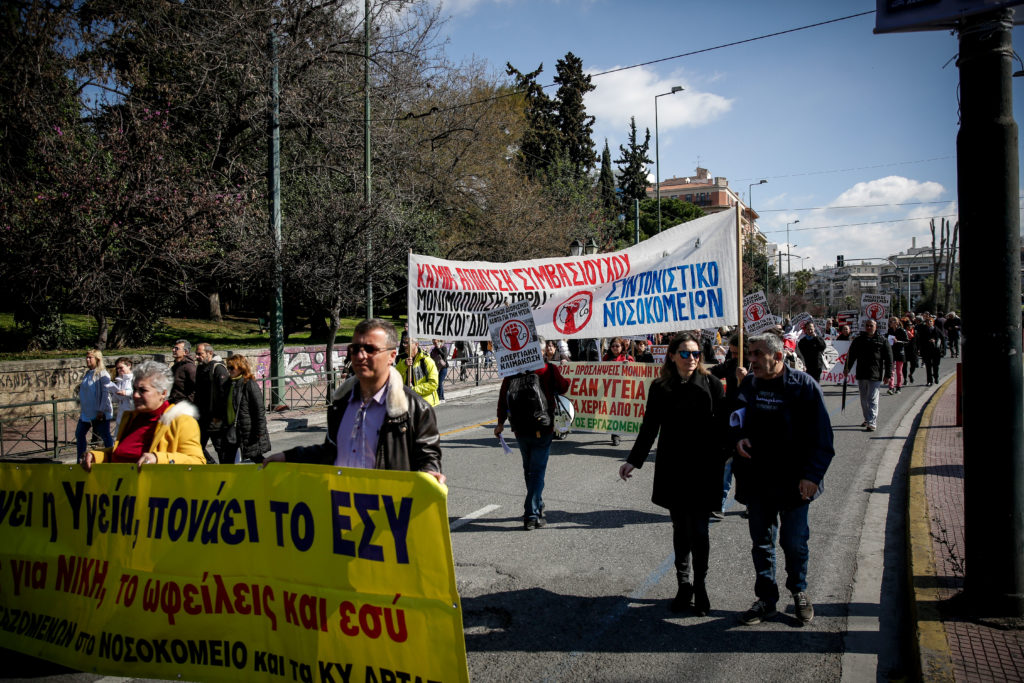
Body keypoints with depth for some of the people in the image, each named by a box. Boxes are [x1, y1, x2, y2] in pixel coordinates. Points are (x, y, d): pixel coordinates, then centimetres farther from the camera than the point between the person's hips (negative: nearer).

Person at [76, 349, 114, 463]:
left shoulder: (102, 374, -12)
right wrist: (80, 388, 5)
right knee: (79, 434, 15)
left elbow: (106, 393, -17)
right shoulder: (88, 373, 11)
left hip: (100, 412, -9)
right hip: (86, 412, 9)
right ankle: (80, 460, 25)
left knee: (105, 436, -1)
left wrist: (101, 410, -20)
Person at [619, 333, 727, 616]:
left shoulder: (711, 384, -4)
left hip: (703, 469, -2)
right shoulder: (660, 387, 2)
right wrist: (633, 461, 0)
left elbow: (722, 425, -3)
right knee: (680, 529, 11)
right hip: (672, 470, 2)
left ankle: (700, 587, 18)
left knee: (698, 530, 0)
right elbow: (649, 427, 6)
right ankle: (683, 585, 26)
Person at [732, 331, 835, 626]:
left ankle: (799, 591, 34)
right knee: (761, 542, 12)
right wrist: (738, 435, -19)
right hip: (755, 480, 4)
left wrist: (811, 475, -14)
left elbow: (821, 436, -8)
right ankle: (766, 599, 27)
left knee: (794, 542, 8)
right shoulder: (748, 384, 4)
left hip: (792, 481, -3)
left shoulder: (803, 385, -9)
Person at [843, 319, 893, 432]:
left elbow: (888, 358, 1)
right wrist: (847, 368, 4)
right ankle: (867, 419, 29)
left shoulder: (882, 340, 0)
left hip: (875, 375, -4)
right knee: (864, 399, 13)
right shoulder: (858, 340, 9)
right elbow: (851, 355, 13)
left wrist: (887, 375, -3)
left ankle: (872, 423, -7)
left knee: (872, 399, -8)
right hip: (861, 374, 4)